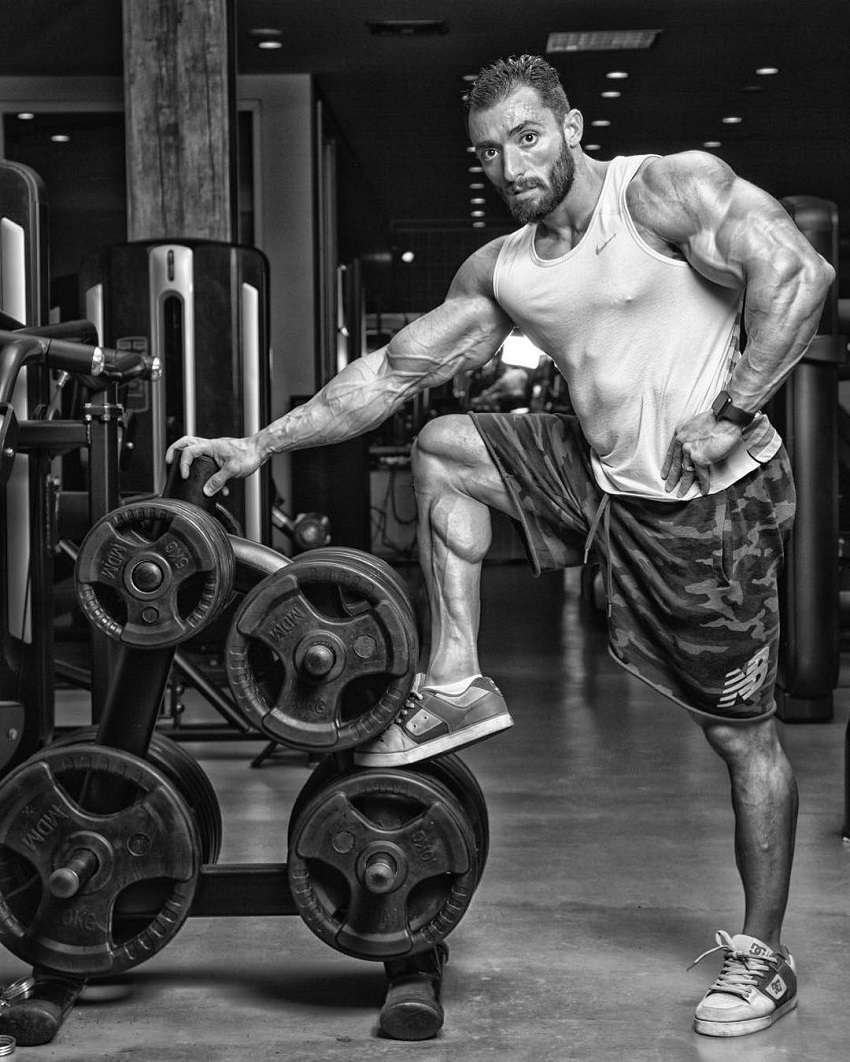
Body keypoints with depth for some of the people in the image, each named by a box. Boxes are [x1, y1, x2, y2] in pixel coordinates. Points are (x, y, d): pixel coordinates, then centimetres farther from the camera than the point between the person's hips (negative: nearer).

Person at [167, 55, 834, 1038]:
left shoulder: (671, 188, -13)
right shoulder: (500, 271, 6)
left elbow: (798, 274, -23)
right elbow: (393, 372, 7)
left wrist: (730, 415, -24)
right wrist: (260, 445, 4)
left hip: (715, 495, -6)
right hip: (602, 477, 6)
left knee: (742, 732, 2)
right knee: (440, 450, 3)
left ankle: (762, 958, 17)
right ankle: (455, 688, 4)